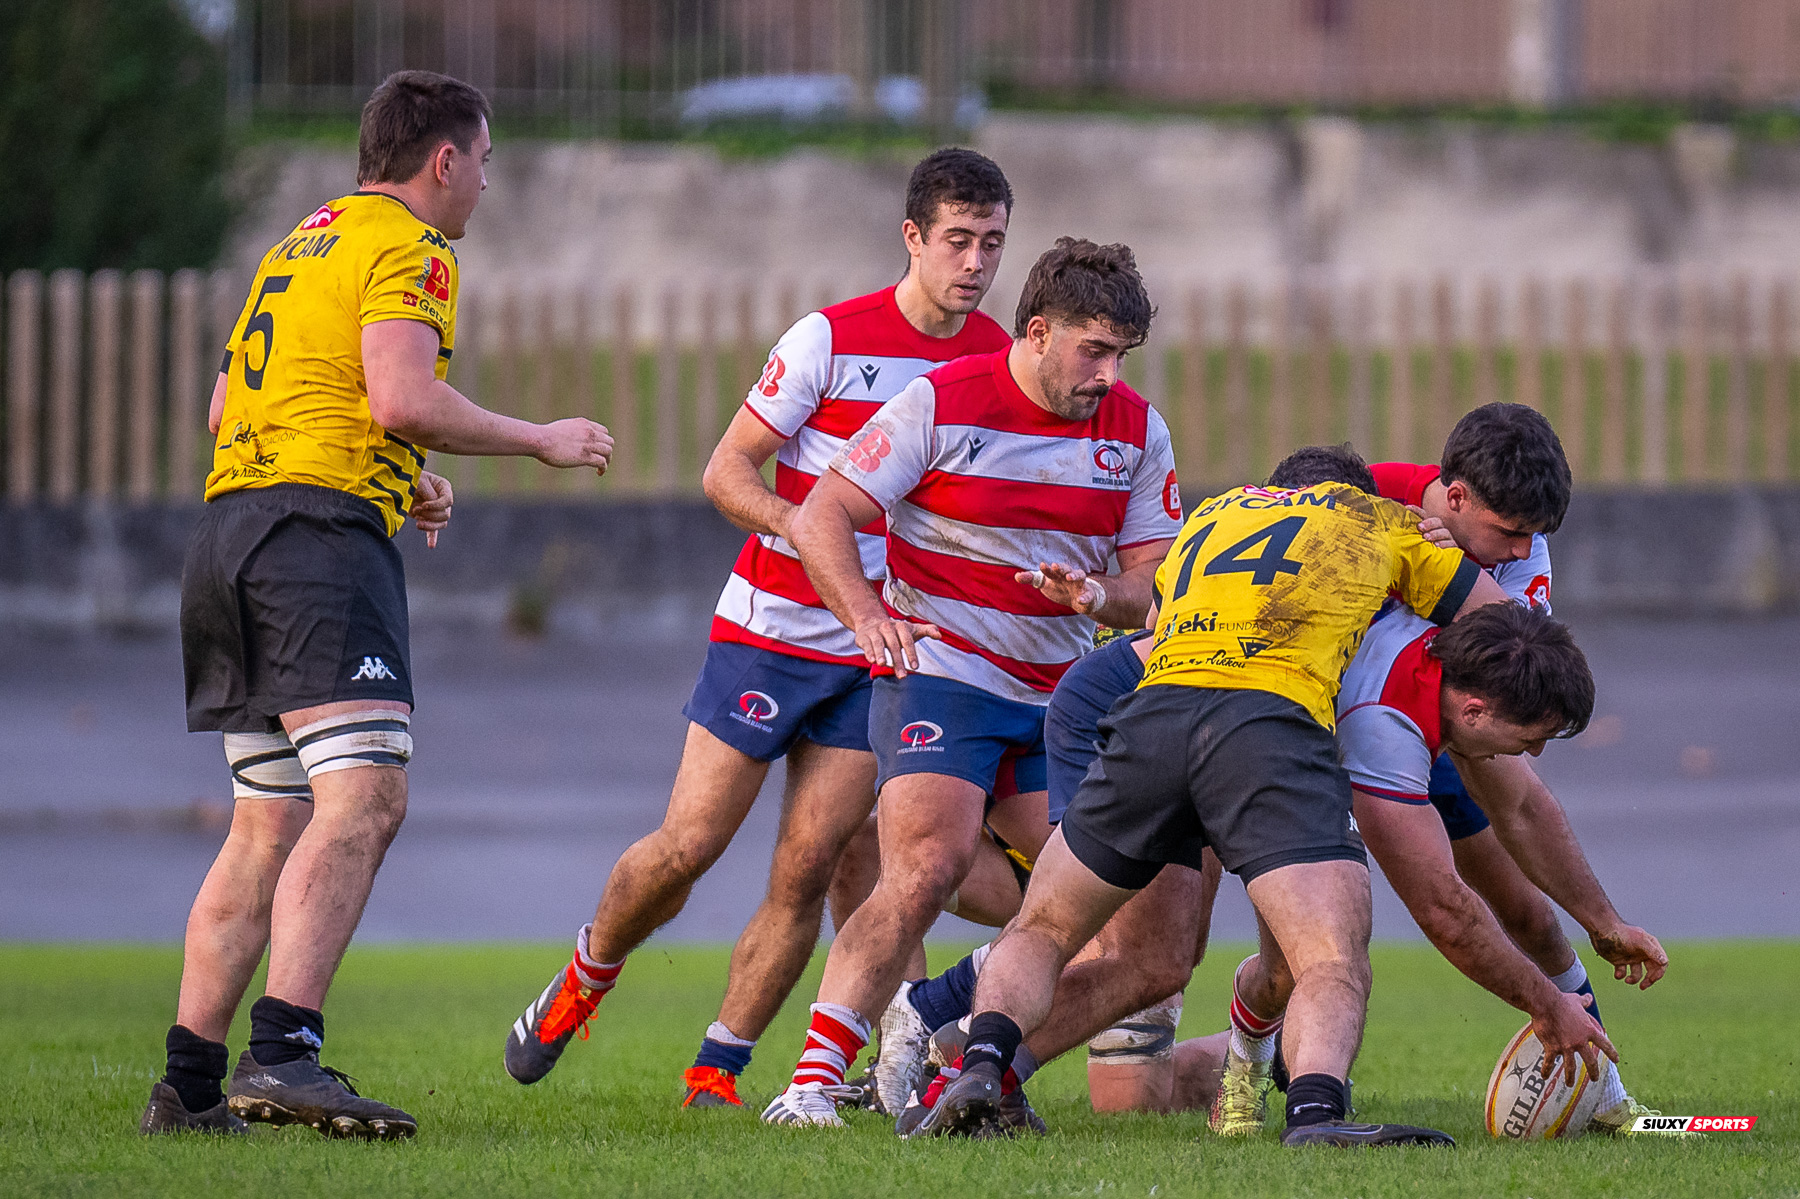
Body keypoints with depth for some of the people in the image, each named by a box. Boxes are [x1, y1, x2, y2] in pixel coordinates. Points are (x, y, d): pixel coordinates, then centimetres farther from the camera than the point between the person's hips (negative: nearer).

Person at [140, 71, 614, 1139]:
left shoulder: (302, 243, 25)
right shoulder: (408, 248, -3)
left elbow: (227, 405, 29)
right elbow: (401, 398, -17)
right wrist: (540, 439, -4)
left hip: (230, 527, 10)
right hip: (322, 529, -10)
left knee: (271, 826, 12)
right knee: (364, 798, -18)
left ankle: (190, 1083, 8)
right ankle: (283, 1052, -33)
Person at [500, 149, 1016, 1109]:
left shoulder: (1003, 361, 2)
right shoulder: (829, 338, -11)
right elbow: (726, 471, -8)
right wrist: (806, 525, -25)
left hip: (881, 653, 3)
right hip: (772, 625, -3)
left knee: (806, 870, -7)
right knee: (687, 847, -3)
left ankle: (717, 1070, 3)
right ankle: (583, 982, 25)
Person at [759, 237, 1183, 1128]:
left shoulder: (1136, 431, 5)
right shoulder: (941, 402, -8)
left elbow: (1154, 580, 6)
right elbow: (819, 518, -7)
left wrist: (1098, 597, -17)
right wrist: (867, 616, -23)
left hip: (1060, 696, 6)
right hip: (939, 675, -6)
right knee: (925, 872, -24)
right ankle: (811, 1083, -23)